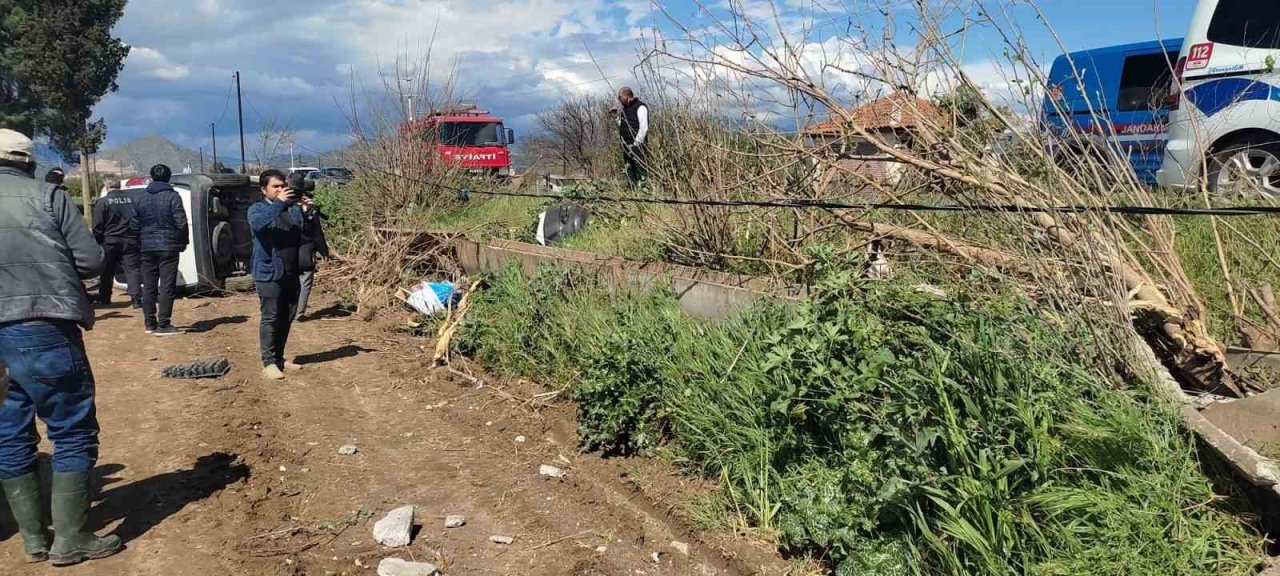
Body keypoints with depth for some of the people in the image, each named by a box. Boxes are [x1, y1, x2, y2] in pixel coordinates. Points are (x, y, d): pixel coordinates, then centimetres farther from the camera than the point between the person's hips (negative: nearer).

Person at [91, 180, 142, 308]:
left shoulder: (102, 202, -5)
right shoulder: (131, 199, 5)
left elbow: (97, 226, -7)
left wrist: (97, 242, 1)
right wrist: (138, 237, 12)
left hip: (110, 241, -2)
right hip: (130, 241, 2)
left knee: (107, 271, 11)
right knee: (132, 269, 1)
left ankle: (104, 298, 20)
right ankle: (136, 298, -9)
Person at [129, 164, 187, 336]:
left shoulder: (139, 197, 7)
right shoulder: (172, 196, -7)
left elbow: (134, 225, 8)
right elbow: (181, 223, -12)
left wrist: (140, 243, 20)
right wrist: (183, 243, 2)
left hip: (147, 248, 5)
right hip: (168, 246, -5)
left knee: (149, 286, 12)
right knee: (166, 286, -4)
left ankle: (149, 323, 17)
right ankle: (163, 324, -7)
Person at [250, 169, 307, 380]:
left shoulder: (293, 208, 11)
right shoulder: (257, 209, -2)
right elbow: (258, 223, -25)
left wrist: (306, 210, -19)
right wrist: (279, 203, -35)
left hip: (291, 274, 5)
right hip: (269, 274, -5)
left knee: (287, 318, 11)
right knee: (270, 318, -5)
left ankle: (279, 358, 22)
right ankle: (269, 362, 0)